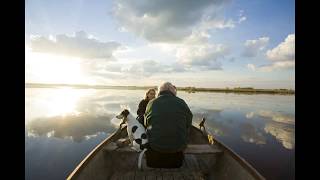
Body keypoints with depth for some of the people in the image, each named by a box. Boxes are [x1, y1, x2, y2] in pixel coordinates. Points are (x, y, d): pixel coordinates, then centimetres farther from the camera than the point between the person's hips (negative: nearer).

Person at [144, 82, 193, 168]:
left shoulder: (151, 103, -5)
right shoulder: (181, 103, -6)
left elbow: (146, 124, 6)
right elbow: (188, 124, 2)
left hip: (155, 146, 1)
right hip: (178, 147, 0)